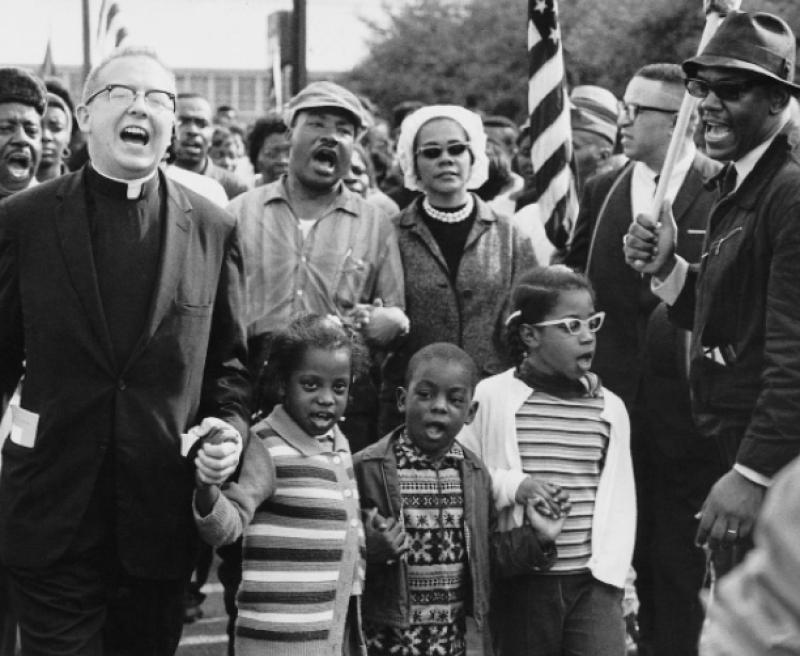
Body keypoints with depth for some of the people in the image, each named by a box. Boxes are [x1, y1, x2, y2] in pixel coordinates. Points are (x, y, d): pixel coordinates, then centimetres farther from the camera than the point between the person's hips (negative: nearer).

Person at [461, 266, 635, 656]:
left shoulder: (610, 407, 7)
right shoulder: (492, 398, -3)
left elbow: (619, 501, 10)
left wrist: (611, 572, 0)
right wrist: (514, 485, -16)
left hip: (592, 581, 2)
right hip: (522, 583, -1)